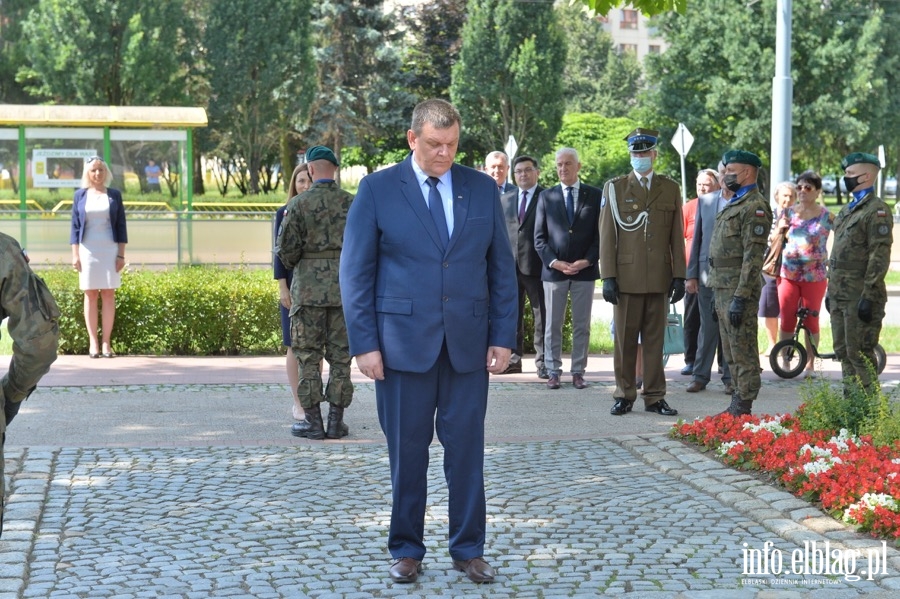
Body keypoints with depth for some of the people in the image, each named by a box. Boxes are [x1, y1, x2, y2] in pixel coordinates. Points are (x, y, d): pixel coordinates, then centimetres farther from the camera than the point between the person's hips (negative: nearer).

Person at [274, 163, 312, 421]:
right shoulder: (284, 213, 0)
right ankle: (297, 403, 9)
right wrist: (282, 287, -8)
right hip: (294, 285, -1)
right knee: (295, 346, 2)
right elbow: (279, 252, -1)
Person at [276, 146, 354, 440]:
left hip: (309, 288, -2)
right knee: (340, 356, 7)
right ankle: (336, 421, 8)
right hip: (345, 287, 2)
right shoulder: (353, 203, 1)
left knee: (308, 355, 5)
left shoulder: (298, 204, -6)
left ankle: (313, 421, 5)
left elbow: (286, 252, -6)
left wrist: (290, 262, 16)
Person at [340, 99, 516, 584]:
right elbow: (355, 272, -1)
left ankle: (468, 549, 17)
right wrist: (364, 344, -7)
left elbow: (502, 268, 9)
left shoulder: (482, 189, 8)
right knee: (407, 453, 5)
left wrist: (503, 337, 2)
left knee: (466, 450, 5)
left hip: (467, 344, 2)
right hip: (402, 343, -2)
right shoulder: (377, 189, 0)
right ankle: (406, 549, 19)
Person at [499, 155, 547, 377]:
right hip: (510, 265, 5)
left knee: (541, 315, 1)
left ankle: (542, 362, 5)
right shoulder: (505, 200, 14)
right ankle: (514, 358, 16)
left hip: (536, 265, -4)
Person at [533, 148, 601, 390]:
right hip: (554, 270, 0)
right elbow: (539, 236, 4)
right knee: (552, 325, 3)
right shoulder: (546, 197, 7)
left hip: (585, 270, 0)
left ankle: (578, 372, 10)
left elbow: (601, 233, 3)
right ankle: (553, 371, 10)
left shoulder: (594, 195, 6)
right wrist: (553, 262, -9)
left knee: (582, 325, 4)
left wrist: (588, 260, -10)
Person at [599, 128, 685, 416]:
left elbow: (677, 237, 9)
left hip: (659, 279, 1)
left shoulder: (670, 189, 10)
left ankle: (654, 397, 12)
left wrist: (679, 276, 3)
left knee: (655, 339, 6)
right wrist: (608, 276, -6)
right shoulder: (614, 188, 5)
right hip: (627, 278, -1)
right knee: (625, 339, 3)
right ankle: (624, 395, 12)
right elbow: (606, 236, 1)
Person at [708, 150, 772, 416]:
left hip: (739, 290, -10)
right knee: (732, 354, 13)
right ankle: (736, 406, 19)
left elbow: (753, 257, -20)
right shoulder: (733, 204, 19)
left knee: (744, 353, -6)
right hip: (723, 289, 10)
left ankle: (743, 409, -3)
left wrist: (740, 297, -24)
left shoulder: (755, 207, -13)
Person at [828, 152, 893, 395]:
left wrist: (868, 296, -21)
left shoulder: (877, 211, -11)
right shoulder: (848, 209, 18)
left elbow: (880, 256, -17)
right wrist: (831, 289, 19)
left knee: (860, 355, -6)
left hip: (860, 296, -9)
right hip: (840, 294, 9)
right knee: (843, 352, 13)